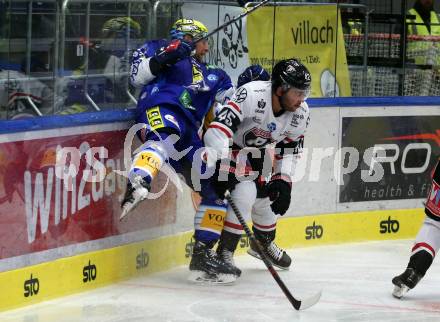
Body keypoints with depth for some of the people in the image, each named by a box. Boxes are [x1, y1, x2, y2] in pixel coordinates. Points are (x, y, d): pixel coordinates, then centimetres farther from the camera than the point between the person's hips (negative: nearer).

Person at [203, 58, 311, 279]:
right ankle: (224, 252, -15)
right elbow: (219, 127, -44)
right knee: (245, 192, -24)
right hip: (225, 146, -7)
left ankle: (265, 244, 44)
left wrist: (283, 180, -12)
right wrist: (220, 165, -50)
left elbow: (290, 150, -1)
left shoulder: (300, 114, -14)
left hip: (256, 150, 7)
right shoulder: (252, 95, -38)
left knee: (267, 197, 13)